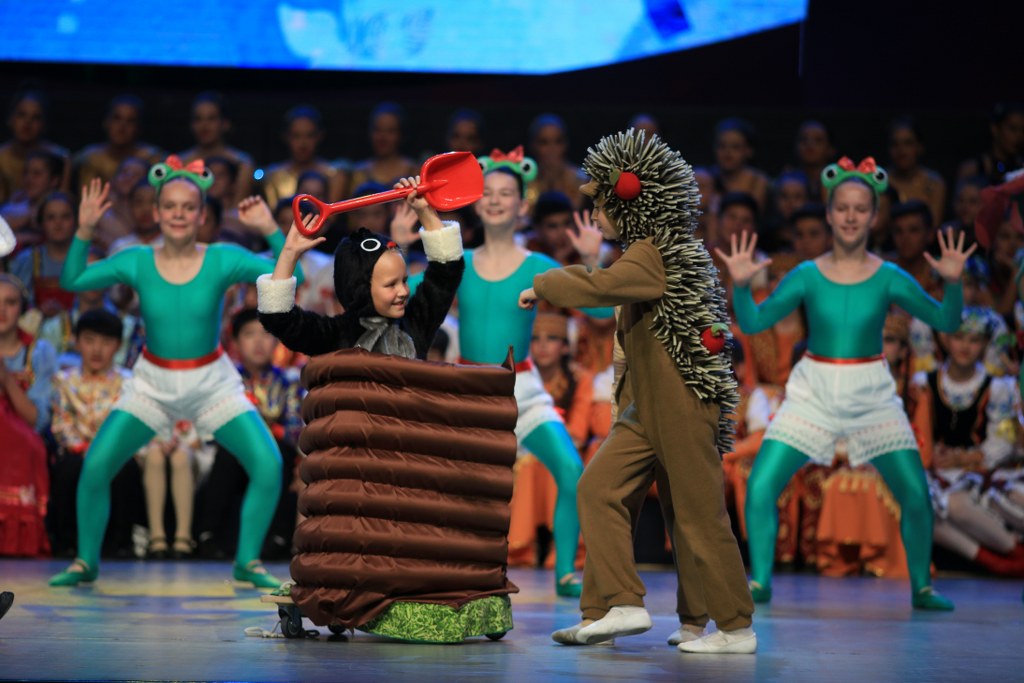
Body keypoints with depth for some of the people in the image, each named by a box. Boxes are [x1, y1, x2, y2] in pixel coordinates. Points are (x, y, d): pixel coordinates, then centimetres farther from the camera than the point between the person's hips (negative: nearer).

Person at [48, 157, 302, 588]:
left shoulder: (222, 260, -12)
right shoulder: (137, 262, -9)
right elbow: (71, 281, -11)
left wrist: (270, 230, -30)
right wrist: (84, 231, -22)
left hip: (212, 383, 0)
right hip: (152, 383, 0)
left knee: (268, 466, -16)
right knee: (95, 465, -14)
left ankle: (248, 562, 4)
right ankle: (85, 562, 8)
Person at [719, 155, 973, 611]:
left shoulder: (888, 278, -4)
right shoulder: (807, 276, -4)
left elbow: (947, 321, -5)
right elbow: (753, 323, -5)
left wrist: (952, 283, -22)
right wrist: (740, 285, -22)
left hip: (872, 394, 0)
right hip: (813, 392, 0)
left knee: (916, 495, -6)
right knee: (760, 487, -11)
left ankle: (921, 587, 14)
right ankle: (759, 583, 4)